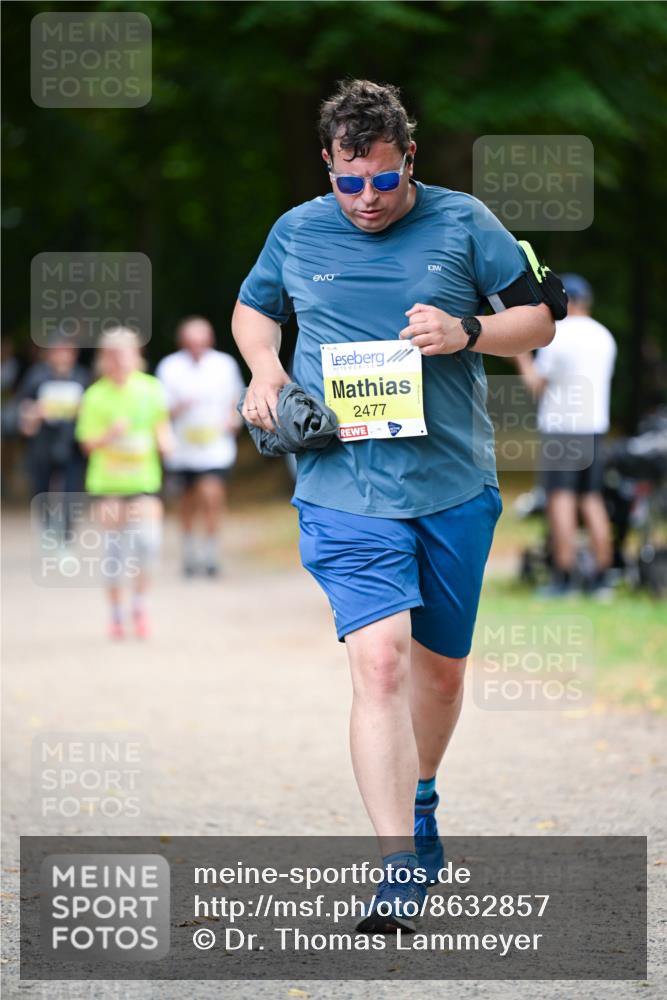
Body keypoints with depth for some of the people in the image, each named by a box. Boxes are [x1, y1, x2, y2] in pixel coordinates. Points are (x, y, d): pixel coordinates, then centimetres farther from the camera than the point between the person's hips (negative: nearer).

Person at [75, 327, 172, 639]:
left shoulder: (151, 388, 0)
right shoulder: (95, 396, -5)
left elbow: (161, 423, 16)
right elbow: (89, 444, -5)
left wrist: (163, 438, -4)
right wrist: (111, 434, -23)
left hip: (144, 479, 1)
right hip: (107, 482, -1)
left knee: (148, 539, -17)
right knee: (114, 549, 3)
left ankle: (139, 604, 4)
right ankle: (116, 614, 19)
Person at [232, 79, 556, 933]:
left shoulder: (462, 224, 2)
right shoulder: (296, 233, 5)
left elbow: (540, 318, 6)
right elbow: (252, 308, 24)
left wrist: (466, 333, -12)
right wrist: (264, 368, 4)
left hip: (455, 487, 2)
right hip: (344, 487, -2)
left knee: (440, 668, 15)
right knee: (380, 662, -18)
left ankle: (417, 802, 44)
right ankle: (398, 866, -21)